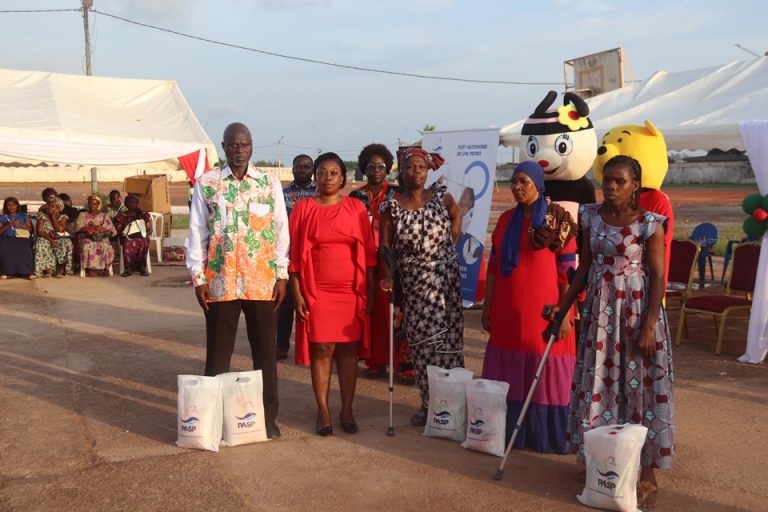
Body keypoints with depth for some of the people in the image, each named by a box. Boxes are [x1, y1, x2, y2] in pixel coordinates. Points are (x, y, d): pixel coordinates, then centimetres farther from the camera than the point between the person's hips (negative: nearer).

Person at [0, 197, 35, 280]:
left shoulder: (24, 216, 20)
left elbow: (30, 229, 11)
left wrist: (20, 225, -5)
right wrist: (9, 225, -5)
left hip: (22, 238, -1)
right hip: (8, 239, 1)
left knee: (25, 248, -37)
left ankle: (28, 272, -33)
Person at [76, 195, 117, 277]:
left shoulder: (104, 215, 17)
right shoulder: (82, 215, 15)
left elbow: (111, 229, 6)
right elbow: (78, 227, -4)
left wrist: (102, 229, -16)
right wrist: (93, 228, -15)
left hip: (102, 238, 1)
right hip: (87, 238, 0)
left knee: (106, 247, -32)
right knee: (88, 247, -34)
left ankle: (105, 268, -24)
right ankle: (90, 269, -27)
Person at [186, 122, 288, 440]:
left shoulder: (270, 184, 5)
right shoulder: (206, 184, 3)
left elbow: (281, 231, 4)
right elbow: (197, 232, 2)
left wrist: (281, 275, -1)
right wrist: (198, 276, -3)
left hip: (262, 282, 1)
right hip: (220, 282, 0)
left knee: (265, 352, 8)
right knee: (217, 353, 7)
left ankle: (268, 417, 20)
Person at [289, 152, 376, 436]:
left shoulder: (356, 207, 4)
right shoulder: (303, 208, 2)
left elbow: (368, 251, 5)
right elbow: (294, 254, 1)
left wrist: (371, 290, 1)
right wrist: (297, 293, -5)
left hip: (352, 291, 1)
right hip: (317, 292, -1)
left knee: (349, 350, 5)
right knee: (321, 349, 2)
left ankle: (347, 410, 15)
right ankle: (323, 411, 12)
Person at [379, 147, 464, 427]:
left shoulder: (441, 196, 1)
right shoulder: (391, 207, -3)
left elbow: (456, 215, 21)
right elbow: (384, 247, -4)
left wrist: (450, 244, 11)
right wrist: (387, 275, -18)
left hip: (447, 276, 1)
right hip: (414, 283, -1)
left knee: (449, 338, 4)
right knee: (423, 341, 2)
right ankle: (429, 404, 14)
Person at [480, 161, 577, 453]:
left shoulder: (558, 221, -5)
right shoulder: (506, 220, 9)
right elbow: (493, 267, 11)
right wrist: (487, 307, 9)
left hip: (543, 309, -4)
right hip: (508, 310, 5)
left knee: (544, 375, 2)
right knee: (508, 375, 10)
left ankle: (545, 436, 16)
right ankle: (508, 431, 23)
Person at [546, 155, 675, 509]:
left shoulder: (649, 223, -10)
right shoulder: (591, 216, 4)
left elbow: (657, 276, -9)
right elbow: (584, 267, 9)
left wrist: (649, 325, -15)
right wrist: (563, 305, 6)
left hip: (636, 308, -4)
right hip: (599, 309, 5)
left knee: (639, 383, 0)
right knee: (599, 381, 8)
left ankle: (647, 474, 11)